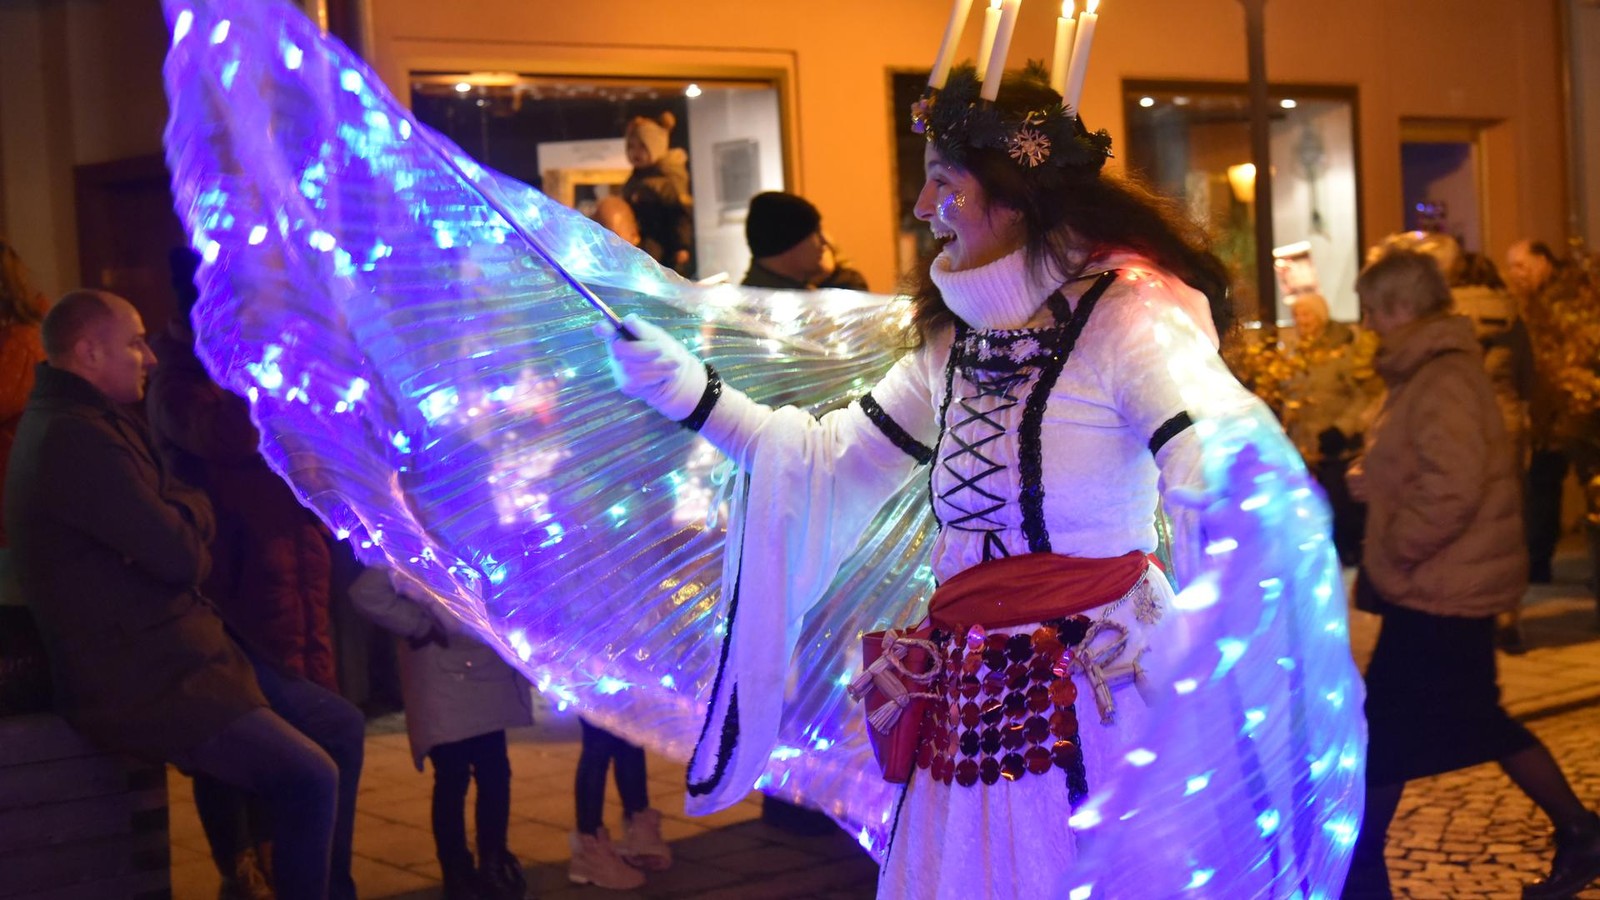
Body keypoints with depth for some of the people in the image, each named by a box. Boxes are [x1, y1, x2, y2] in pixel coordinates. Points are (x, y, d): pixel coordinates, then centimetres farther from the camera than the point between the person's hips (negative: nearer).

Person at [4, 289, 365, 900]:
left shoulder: (90, 424, 14)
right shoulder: (74, 440, -21)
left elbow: (192, 522, 17)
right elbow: (182, 555, -20)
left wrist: (185, 515, -5)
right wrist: (189, 507, -1)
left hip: (177, 655, 11)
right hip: (139, 685, -11)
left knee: (340, 726, 12)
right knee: (309, 777, -19)